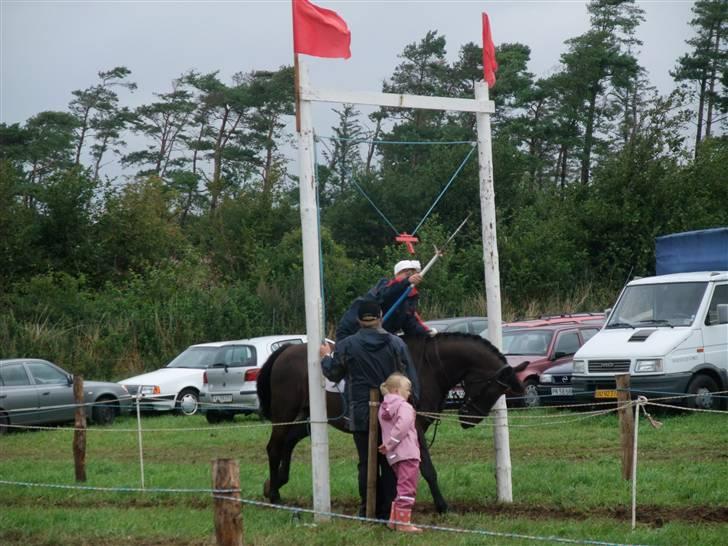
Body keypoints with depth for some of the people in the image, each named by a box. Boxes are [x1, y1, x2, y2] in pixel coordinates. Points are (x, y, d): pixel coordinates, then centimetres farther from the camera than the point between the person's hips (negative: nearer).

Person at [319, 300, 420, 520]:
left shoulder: (346, 346, -5)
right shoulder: (396, 344, -2)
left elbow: (333, 374, 6)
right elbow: (410, 379, -2)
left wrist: (325, 357, 25)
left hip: (361, 416, -1)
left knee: (367, 463, 6)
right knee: (390, 464, 7)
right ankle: (389, 509, 8)